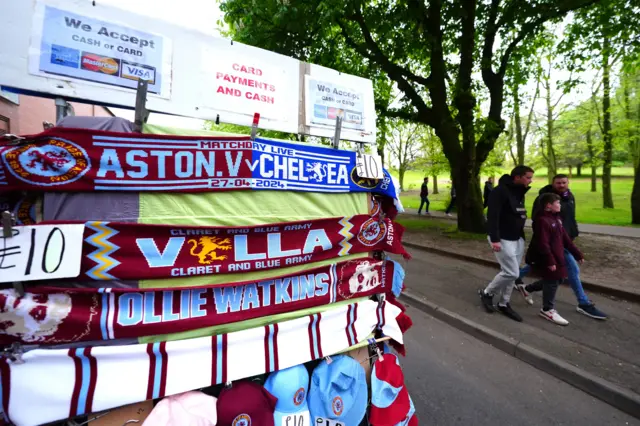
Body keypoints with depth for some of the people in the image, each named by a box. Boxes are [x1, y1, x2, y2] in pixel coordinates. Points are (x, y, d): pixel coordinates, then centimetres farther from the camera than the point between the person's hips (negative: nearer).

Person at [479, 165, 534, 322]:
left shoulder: (520, 192, 12)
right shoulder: (500, 191, -17)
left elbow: (519, 215, 19)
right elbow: (492, 216, -23)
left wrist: (522, 234, 16)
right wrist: (494, 239, -28)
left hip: (518, 239, 9)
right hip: (503, 239, -9)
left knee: (511, 273, 11)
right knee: (511, 273, -8)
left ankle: (504, 304, 24)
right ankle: (487, 293, 14)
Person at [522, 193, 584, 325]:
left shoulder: (556, 218, 10)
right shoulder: (542, 220, -22)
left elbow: (565, 238, 17)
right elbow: (542, 244, -26)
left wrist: (577, 253, 18)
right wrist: (550, 261, -25)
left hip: (557, 257, 10)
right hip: (545, 259, -10)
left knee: (557, 279, 18)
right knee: (552, 282, 0)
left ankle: (528, 288, 33)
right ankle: (548, 309, 16)